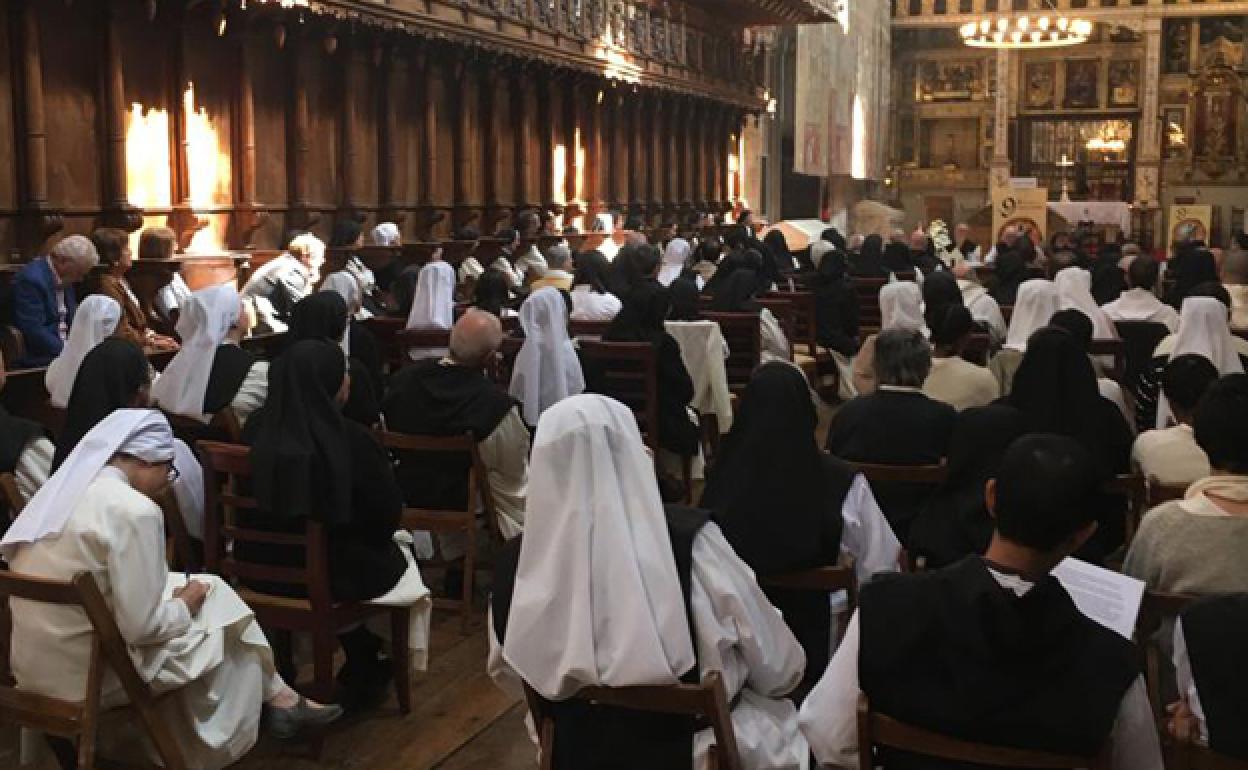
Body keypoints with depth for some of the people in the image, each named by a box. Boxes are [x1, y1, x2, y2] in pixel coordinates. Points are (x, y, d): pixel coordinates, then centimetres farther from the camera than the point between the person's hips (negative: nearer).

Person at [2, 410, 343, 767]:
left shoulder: (61, 490, 5)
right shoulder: (134, 510, -21)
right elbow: (141, 626, -21)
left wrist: (174, 596, 12)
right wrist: (184, 604, -1)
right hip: (84, 675, -8)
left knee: (213, 589, 17)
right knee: (221, 613, 11)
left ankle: (277, 696, 25)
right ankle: (280, 700, 28)